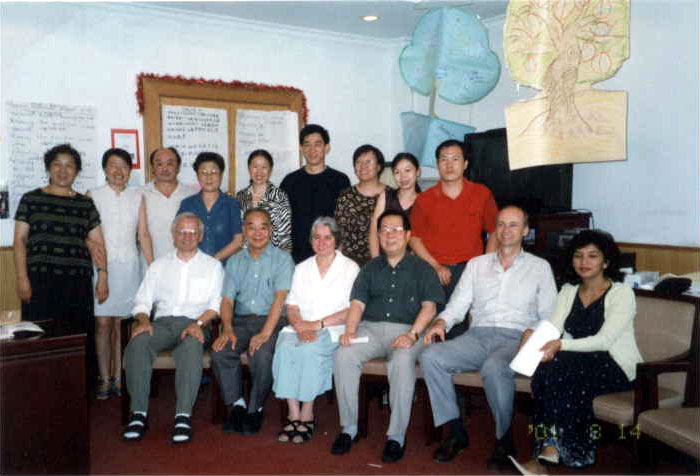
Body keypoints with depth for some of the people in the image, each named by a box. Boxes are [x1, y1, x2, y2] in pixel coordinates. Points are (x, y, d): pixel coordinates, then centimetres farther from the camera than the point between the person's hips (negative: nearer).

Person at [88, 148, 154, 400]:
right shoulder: (93, 195, 4)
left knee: (122, 323, 2)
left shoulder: (137, 196, 9)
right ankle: (105, 380, 9)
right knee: (103, 323, -1)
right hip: (101, 265, -1)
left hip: (129, 266, 1)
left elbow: (143, 234, 7)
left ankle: (118, 379, 12)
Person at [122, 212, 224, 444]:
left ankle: (183, 416, -36)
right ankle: (139, 413, -27)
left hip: (194, 323, -2)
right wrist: (143, 319, -6)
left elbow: (216, 303, 4)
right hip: (162, 322, 3)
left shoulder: (212, 265, 16)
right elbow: (143, 299, 16)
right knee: (137, 343, -30)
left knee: (191, 346, -37)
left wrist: (199, 322, -13)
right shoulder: (159, 265, 24)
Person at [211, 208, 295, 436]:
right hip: (241, 320, 4)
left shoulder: (282, 259, 3)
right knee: (219, 352, -25)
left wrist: (265, 333, -22)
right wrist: (227, 329, -11)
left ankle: (255, 408, -6)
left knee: (262, 355, -32)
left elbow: (280, 298, -9)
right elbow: (227, 299, 9)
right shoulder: (235, 262, 17)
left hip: (271, 320, -3)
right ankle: (236, 404, -4)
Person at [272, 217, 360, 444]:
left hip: (334, 331, -3)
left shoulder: (350, 268, 5)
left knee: (310, 350, -32)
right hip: (302, 329, 4)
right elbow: (292, 306, 11)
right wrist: (300, 325, -10)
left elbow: (353, 311, -4)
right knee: (285, 347, -28)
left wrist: (318, 324, -12)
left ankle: (307, 416, -19)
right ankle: (293, 414, -22)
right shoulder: (302, 268, 20)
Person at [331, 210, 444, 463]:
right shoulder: (370, 269, 22)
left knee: (403, 360, -35)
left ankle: (396, 436, -23)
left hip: (407, 329, -3)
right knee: (343, 355, -26)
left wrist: (412, 334, -16)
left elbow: (429, 306, 0)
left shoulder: (421, 268, 12)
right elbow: (357, 303, 12)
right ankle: (348, 428, -13)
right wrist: (350, 331, -8)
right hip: (371, 327, 3)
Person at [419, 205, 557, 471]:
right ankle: (456, 432, -12)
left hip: (515, 339, -3)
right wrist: (441, 322, -6)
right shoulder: (477, 264, 22)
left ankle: (504, 441, -15)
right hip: (477, 336, 3)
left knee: (494, 366, -37)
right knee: (430, 356, -23)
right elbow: (458, 305, 16)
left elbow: (549, 316, 8)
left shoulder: (539, 267, 15)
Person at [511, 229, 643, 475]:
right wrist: (534, 335, -24)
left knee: (556, 366, -32)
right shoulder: (568, 290, 11)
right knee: (546, 366, -30)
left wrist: (561, 345, -33)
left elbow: (605, 339, -20)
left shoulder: (622, 293, -6)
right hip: (578, 362, 5)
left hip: (616, 367, -4)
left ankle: (551, 447, -26)